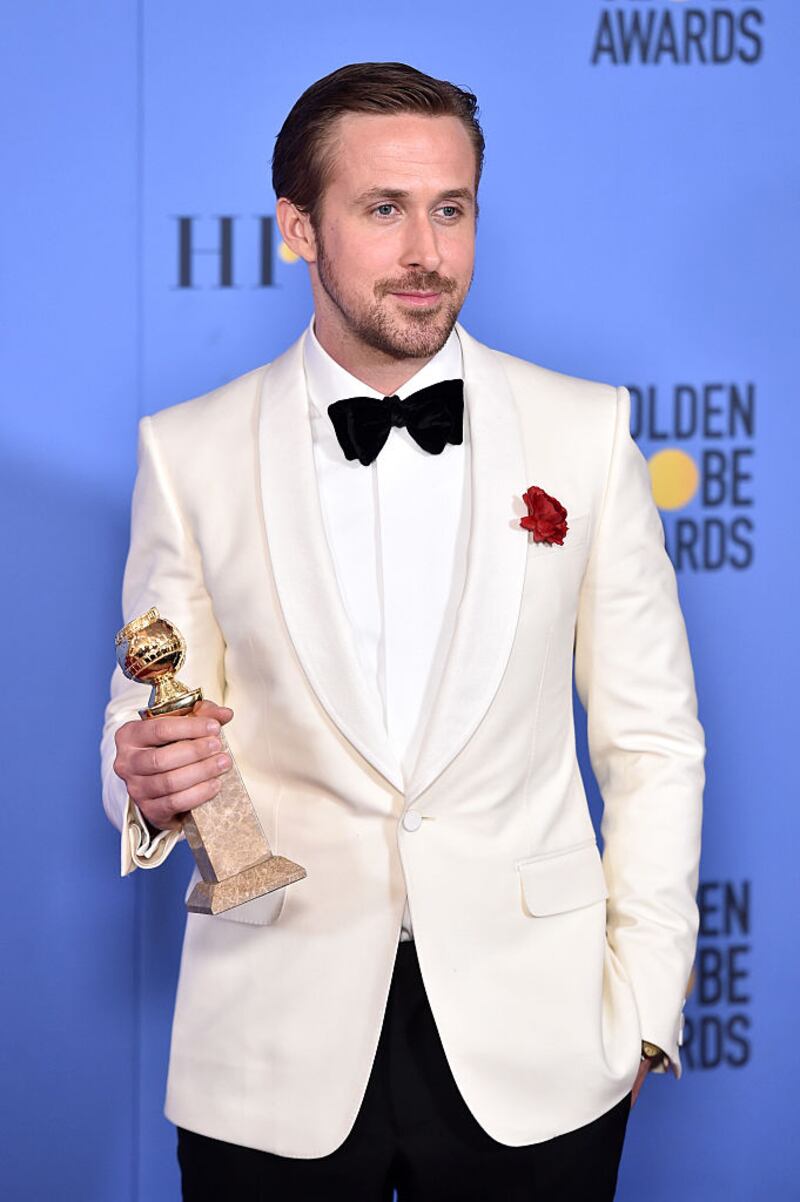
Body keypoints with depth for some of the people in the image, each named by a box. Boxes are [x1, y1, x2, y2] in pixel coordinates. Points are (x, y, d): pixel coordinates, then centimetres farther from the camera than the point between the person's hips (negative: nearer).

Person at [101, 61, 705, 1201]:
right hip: (276, 1059, 0)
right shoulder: (188, 452, 1)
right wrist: (151, 785, -18)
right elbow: (148, 728, 5)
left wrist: (644, 1007, -2)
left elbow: (652, 740, 4)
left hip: (532, 1054, 0)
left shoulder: (586, 431, 2)